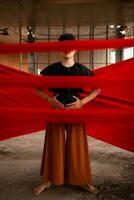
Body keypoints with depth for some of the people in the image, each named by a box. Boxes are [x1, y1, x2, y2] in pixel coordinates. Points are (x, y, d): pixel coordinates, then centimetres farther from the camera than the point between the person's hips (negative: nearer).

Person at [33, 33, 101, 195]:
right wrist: (49, 99, -10)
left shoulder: (82, 70, -1)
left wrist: (82, 102, -8)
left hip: (76, 111, 0)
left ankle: (83, 180, 23)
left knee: (77, 146, 7)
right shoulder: (51, 69, -1)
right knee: (54, 146, 6)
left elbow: (98, 89, 5)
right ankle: (48, 180, 21)